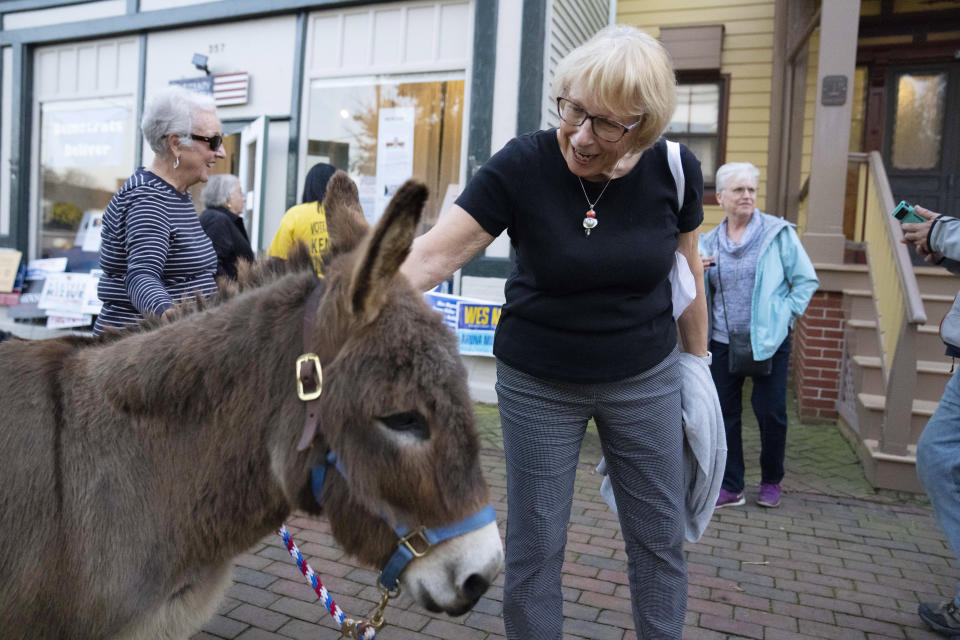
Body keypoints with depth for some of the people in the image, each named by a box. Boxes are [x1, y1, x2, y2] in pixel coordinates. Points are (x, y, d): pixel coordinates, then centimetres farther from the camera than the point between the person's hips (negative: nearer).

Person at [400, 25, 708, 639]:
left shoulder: (673, 169, -10)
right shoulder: (522, 166, -18)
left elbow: (686, 267, 5)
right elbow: (431, 255, -24)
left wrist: (698, 359, 12)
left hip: (645, 379, 2)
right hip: (538, 386, -2)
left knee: (661, 539, 15)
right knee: (534, 547, 9)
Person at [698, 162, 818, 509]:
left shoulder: (778, 233, -2)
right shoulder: (708, 242, 7)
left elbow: (806, 280, 2)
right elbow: (702, 294, 16)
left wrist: (785, 314, -8)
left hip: (768, 340, -2)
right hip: (722, 342, 3)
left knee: (771, 412, 5)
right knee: (724, 412, 5)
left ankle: (771, 481, 28)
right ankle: (730, 486, 18)